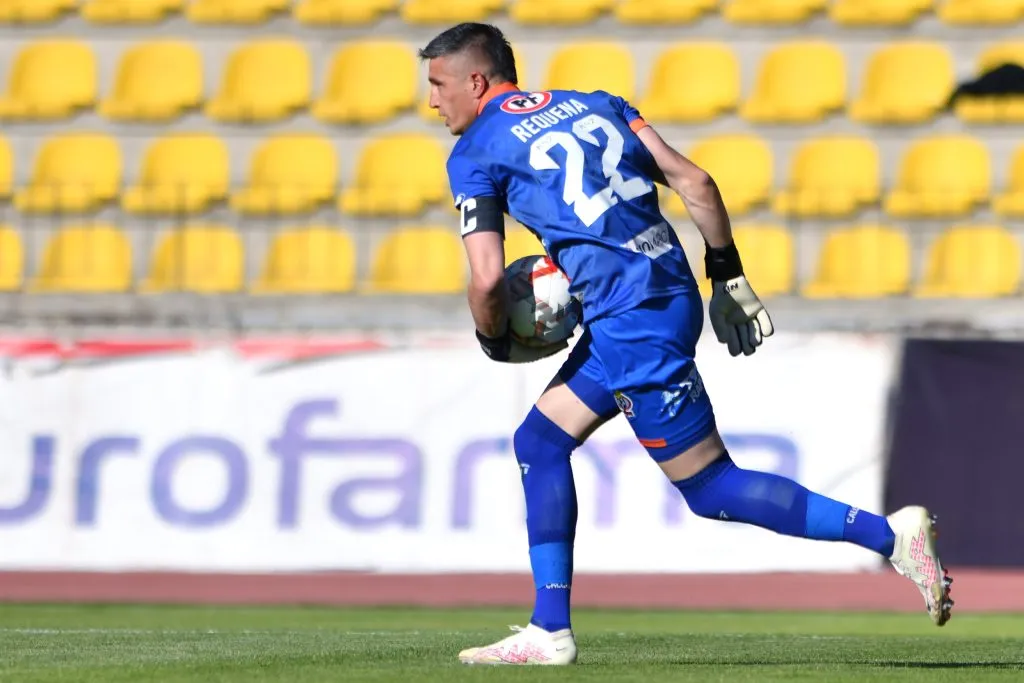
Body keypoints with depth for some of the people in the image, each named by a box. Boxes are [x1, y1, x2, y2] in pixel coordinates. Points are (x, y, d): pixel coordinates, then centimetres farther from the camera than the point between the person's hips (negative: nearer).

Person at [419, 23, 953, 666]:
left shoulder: (475, 154, 0)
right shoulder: (594, 105, 19)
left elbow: (488, 280, -9)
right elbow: (694, 182, 11)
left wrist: (495, 341, 11)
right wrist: (729, 278, 16)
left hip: (631, 321, -9)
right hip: (673, 293, 9)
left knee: (710, 488, -2)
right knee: (539, 440, 16)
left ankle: (889, 534, -8)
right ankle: (550, 631, 14)